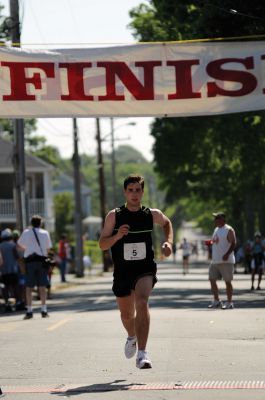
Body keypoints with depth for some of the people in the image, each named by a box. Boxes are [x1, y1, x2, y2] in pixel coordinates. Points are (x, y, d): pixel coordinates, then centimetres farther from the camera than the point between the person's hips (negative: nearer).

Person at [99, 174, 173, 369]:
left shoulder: (152, 214, -3)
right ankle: (132, 337, 53)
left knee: (142, 302, -28)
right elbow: (102, 245, -4)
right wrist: (117, 236, -23)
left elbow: (167, 223, 21)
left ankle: (142, 353, -33)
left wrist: (169, 242, 4)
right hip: (122, 271, 2)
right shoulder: (114, 216, -5)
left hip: (145, 268, -2)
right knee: (126, 313, 16)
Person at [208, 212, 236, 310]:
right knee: (212, 280, 6)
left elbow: (233, 243, -14)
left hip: (226, 261, -9)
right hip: (215, 260, 9)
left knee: (227, 281, -3)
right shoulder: (216, 229, 17)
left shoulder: (229, 230, -9)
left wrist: (227, 254, -25)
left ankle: (229, 303, 3)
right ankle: (216, 301, 15)